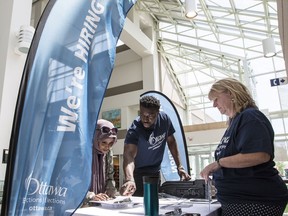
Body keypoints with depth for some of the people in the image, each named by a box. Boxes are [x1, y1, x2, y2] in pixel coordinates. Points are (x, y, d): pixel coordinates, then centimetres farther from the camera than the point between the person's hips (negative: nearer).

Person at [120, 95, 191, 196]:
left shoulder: (165, 119, -14)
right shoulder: (134, 129, -29)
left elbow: (171, 142, 0)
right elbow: (128, 155, -41)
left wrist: (179, 167, -2)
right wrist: (129, 179, -59)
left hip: (155, 172, 4)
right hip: (138, 172, -4)